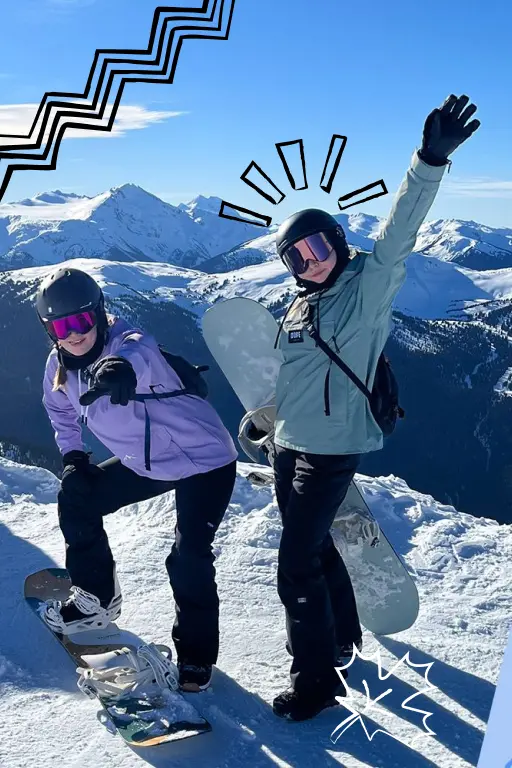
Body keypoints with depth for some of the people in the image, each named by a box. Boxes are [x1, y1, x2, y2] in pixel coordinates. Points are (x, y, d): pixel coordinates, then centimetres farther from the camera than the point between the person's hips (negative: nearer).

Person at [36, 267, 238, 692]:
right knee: (76, 497, 8)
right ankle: (97, 597, 27)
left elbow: (137, 356, -53)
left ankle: (197, 654, 10)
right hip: (145, 462, 8)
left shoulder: (129, 342, -27)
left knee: (189, 558, -16)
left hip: (205, 461, -7)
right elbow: (61, 410, 15)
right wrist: (73, 457, 1)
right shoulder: (59, 367, -5)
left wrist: (121, 369, -76)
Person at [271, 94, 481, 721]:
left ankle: (316, 678, 11)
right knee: (314, 545, 21)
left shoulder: (368, 286, -10)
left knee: (296, 564, -6)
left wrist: (431, 161, -35)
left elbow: (398, 235, -24)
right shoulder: (301, 305, 11)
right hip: (288, 445, 8)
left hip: (331, 450, -8)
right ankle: (341, 637, 43)